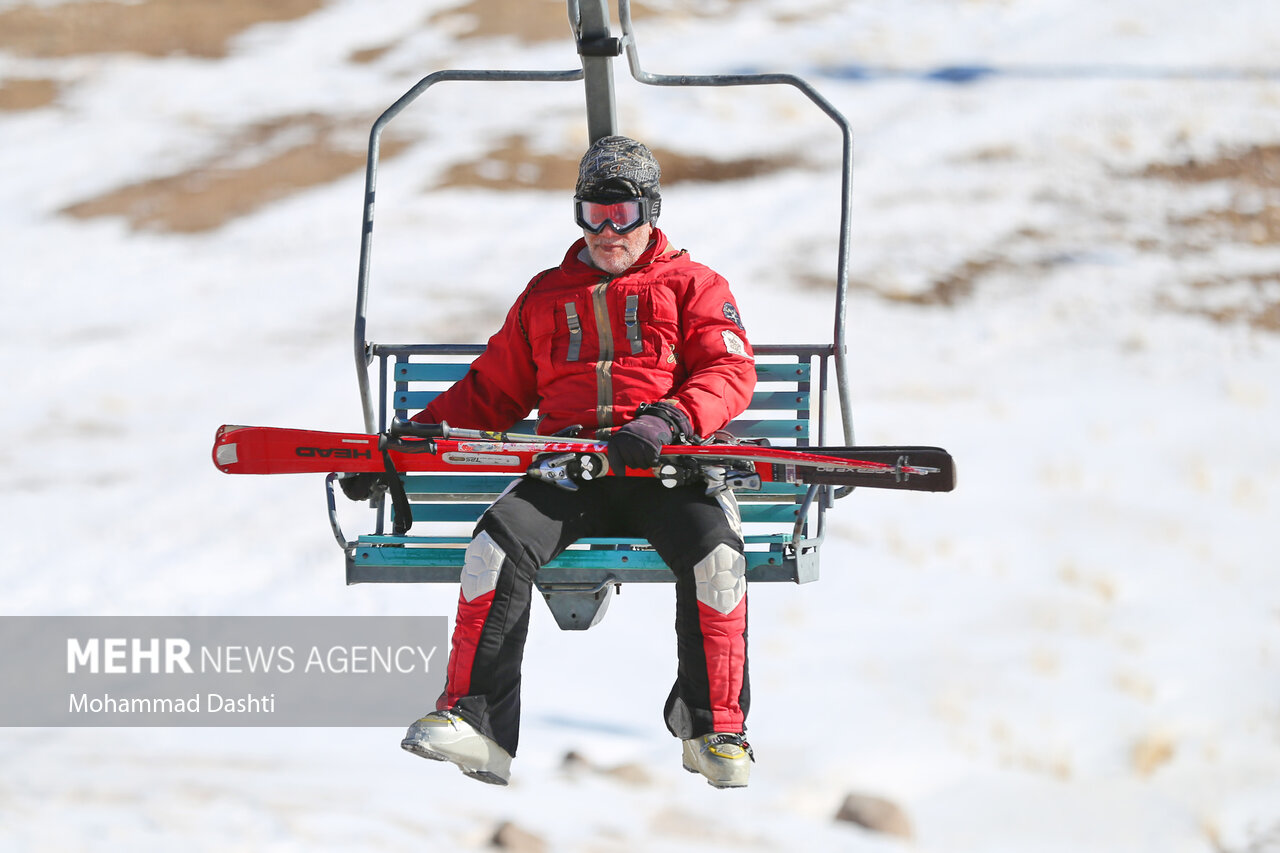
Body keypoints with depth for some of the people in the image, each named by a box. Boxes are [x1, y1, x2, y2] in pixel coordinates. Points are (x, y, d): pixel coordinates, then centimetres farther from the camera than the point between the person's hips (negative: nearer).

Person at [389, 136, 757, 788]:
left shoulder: (693, 285, 17)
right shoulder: (546, 296, 27)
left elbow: (729, 372, 2)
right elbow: (492, 390, 27)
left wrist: (670, 421, -19)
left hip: (667, 466, -2)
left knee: (713, 549, -34)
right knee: (498, 542, -29)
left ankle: (713, 730, -20)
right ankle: (474, 721, -29)